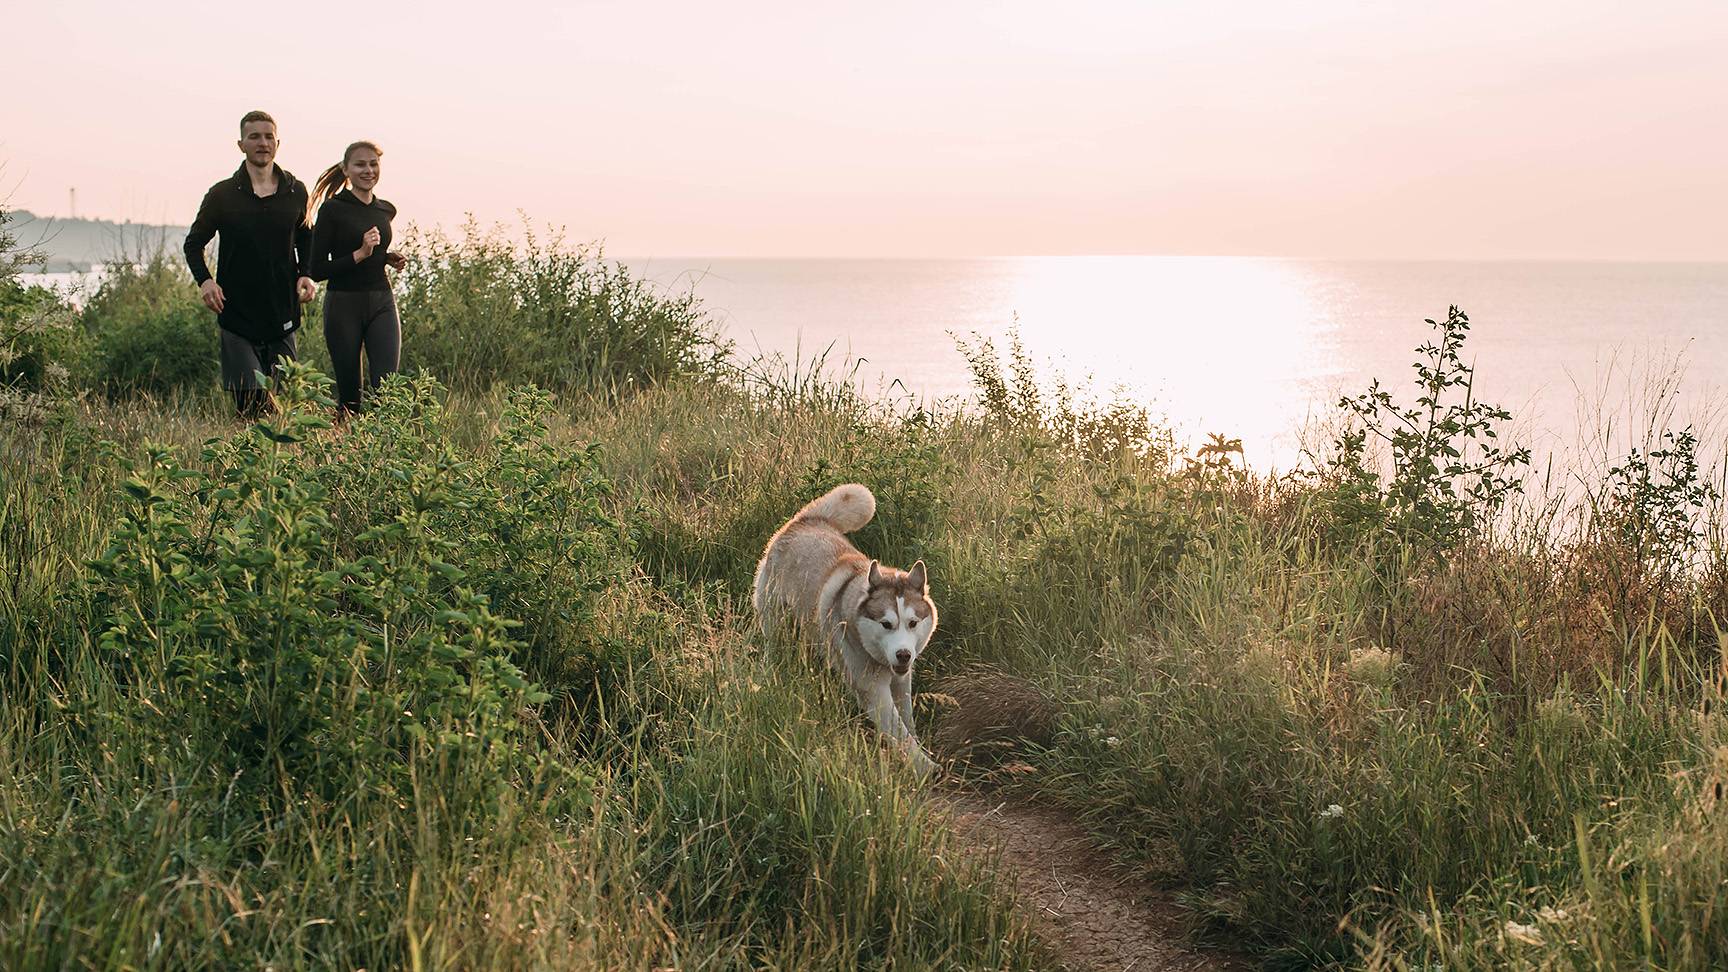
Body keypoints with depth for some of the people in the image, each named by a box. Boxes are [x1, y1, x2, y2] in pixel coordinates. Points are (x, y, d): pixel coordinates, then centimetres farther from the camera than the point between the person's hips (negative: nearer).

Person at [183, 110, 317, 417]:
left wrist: (306, 275, 4)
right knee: (249, 402, -8)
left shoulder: (295, 192, 6)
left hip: (282, 316, 2)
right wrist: (204, 280, -9)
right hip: (237, 315, -2)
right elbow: (194, 243, 9)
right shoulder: (222, 194, 0)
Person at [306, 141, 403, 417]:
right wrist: (361, 253, -17)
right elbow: (317, 270, -8)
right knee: (350, 396, 3)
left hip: (382, 303, 4)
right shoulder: (332, 209, -5)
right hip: (344, 305, -4)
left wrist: (389, 258, 8)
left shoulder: (386, 210, 11)